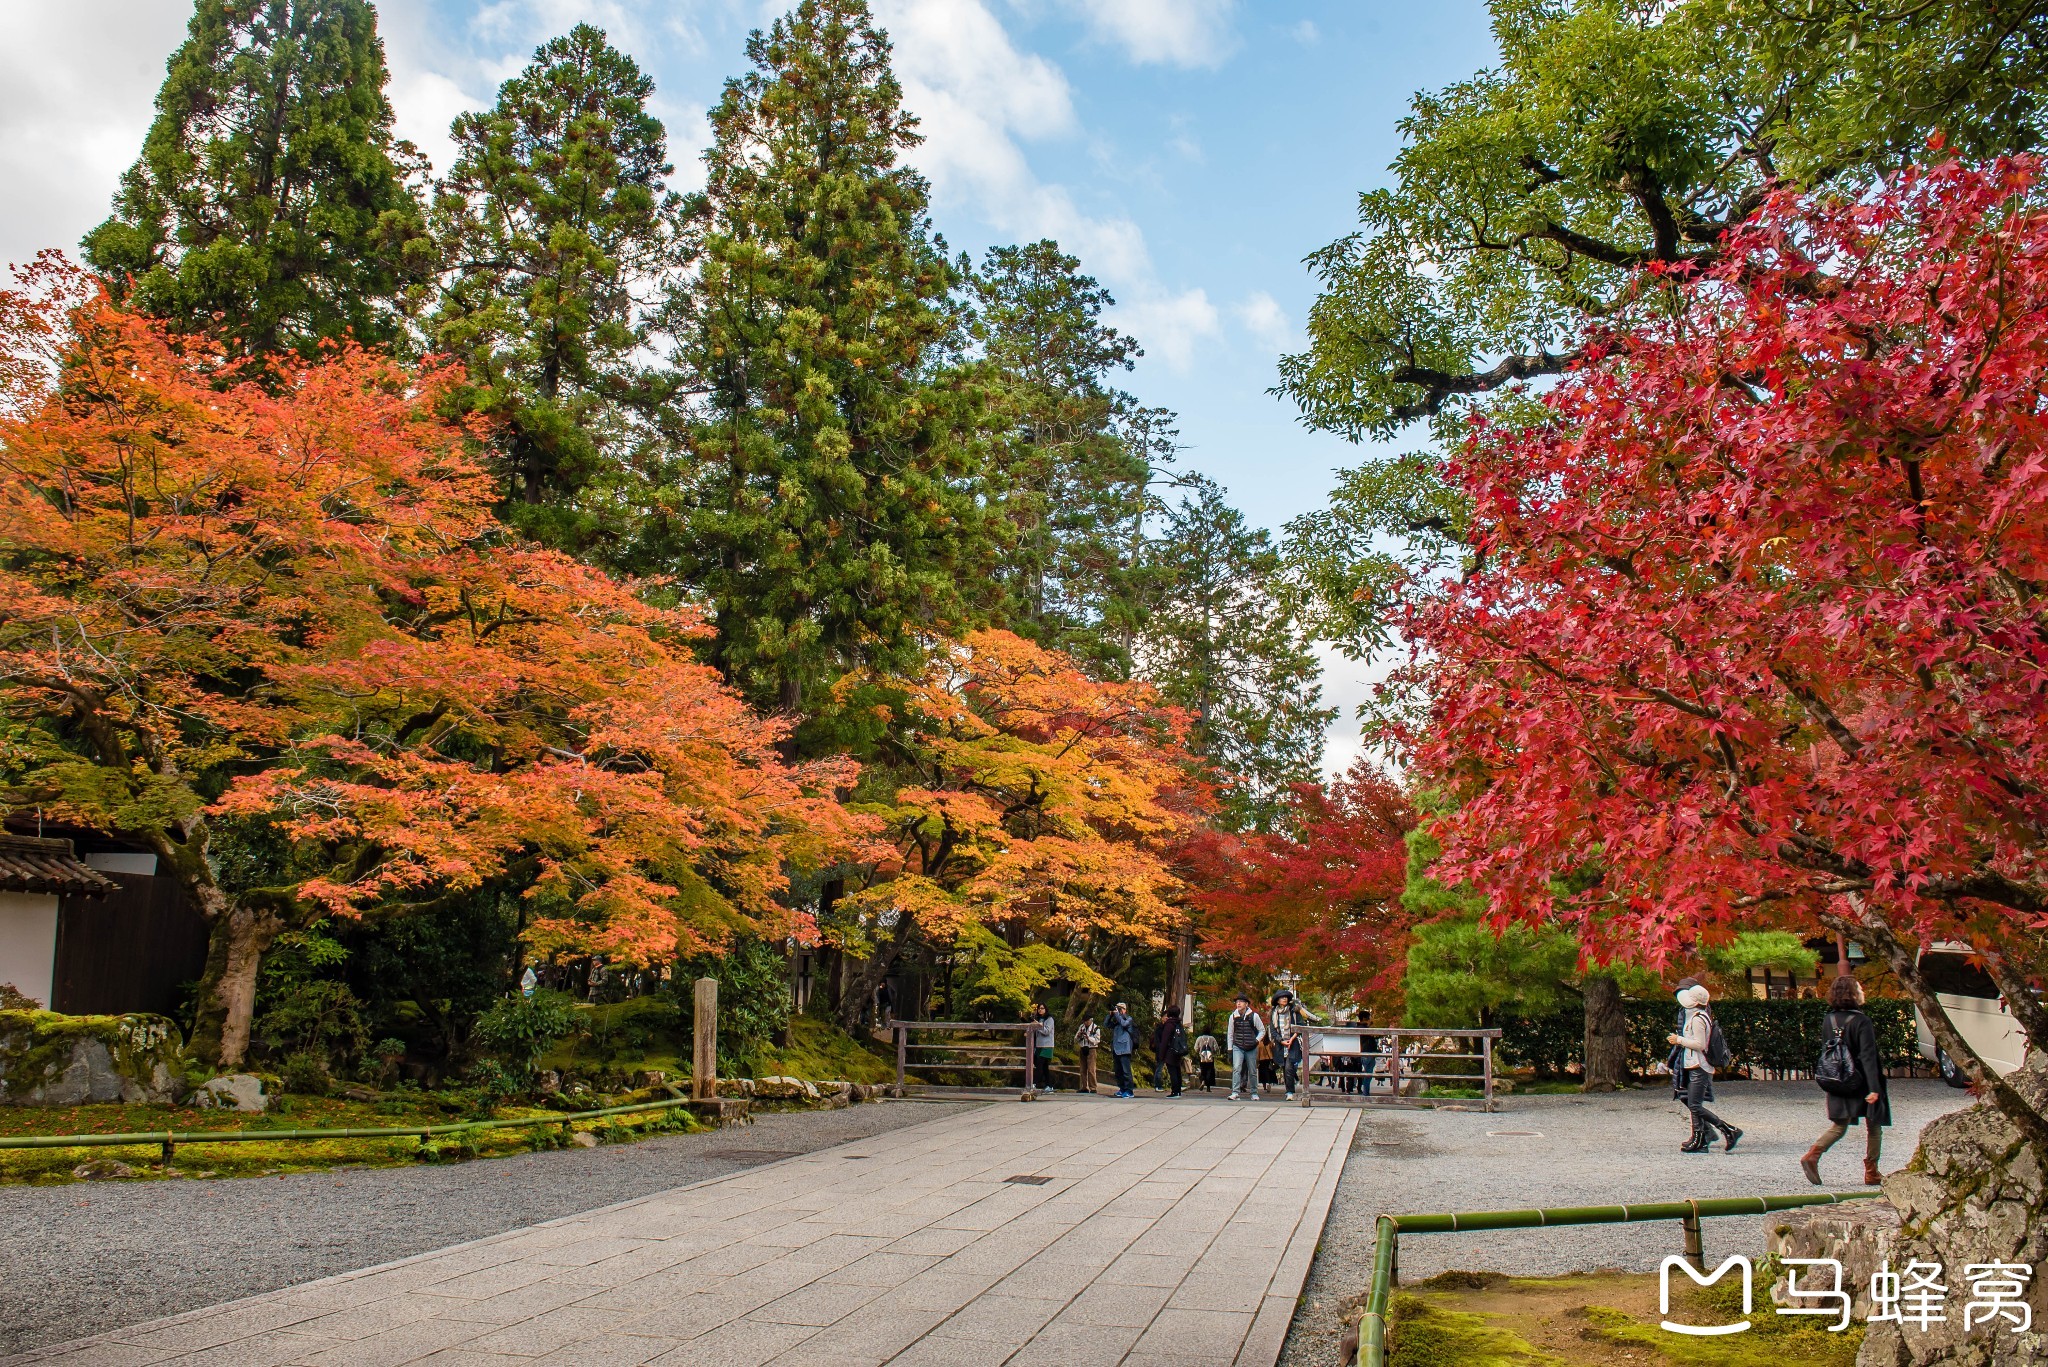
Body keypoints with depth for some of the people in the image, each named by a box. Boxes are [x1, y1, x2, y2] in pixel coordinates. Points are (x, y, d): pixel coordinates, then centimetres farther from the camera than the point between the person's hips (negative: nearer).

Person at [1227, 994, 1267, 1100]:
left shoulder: (1254, 1016, -2)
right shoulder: (1233, 1016, 3)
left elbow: (1262, 1030, 9)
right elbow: (1230, 1034, 11)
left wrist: (1257, 1040, -6)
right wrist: (1230, 1050, 9)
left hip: (1251, 1048, 0)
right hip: (1237, 1047, 0)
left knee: (1252, 1071, 8)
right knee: (1236, 1068, -18)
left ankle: (1254, 1093, 23)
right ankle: (1235, 1093, -22)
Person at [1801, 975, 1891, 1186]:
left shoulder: (1829, 1019, 3)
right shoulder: (1861, 1021, -16)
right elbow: (1868, 1056, -20)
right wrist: (1874, 1088, -21)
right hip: (1861, 1083, -5)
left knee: (1838, 1126, 8)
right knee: (1874, 1128, 12)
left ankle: (1812, 1155, -13)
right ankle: (1871, 1174, 16)